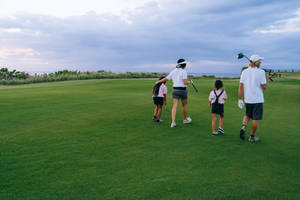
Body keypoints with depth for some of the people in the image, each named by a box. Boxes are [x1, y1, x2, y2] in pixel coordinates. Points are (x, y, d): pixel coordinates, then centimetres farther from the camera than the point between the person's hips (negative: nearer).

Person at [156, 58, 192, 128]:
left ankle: (173, 122, -12)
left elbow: (166, 79, 15)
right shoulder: (183, 71, -11)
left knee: (175, 106, -2)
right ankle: (185, 119, 33)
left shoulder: (173, 71, 7)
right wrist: (189, 82, 2)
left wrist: (158, 81, 33)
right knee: (184, 105, 16)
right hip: (182, 90, -4)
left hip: (175, 90, 4)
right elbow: (185, 82, -20)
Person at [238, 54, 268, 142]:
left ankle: (243, 127, -4)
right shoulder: (261, 72, -11)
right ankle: (252, 137, 17)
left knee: (247, 115, 22)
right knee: (255, 119, 8)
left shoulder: (244, 72, 0)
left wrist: (240, 99, 0)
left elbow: (241, 87, -3)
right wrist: (266, 79, 9)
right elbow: (264, 87, -9)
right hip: (258, 99, -4)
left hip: (248, 99, 4)